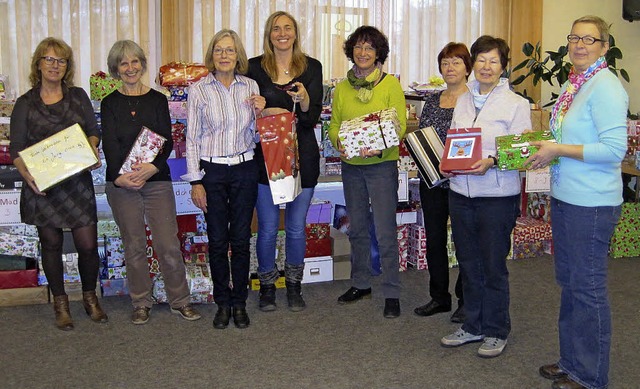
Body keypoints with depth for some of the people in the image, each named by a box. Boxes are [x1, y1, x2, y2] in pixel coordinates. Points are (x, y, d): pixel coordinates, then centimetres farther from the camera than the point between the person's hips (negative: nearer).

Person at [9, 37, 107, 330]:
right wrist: (27, 174, -18)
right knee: (51, 243, 8)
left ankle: (90, 297, 21)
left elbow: (94, 131, 12)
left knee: (88, 244, -2)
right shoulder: (25, 104, 3)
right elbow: (16, 149, 0)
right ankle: (60, 303, 24)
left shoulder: (78, 97, 8)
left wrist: (91, 148, -11)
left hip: (78, 182, 1)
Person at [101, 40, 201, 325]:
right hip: (121, 183, 0)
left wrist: (153, 167, -20)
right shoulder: (110, 104, 5)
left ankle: (179, 301, 13)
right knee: (134, 247, 7)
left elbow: (167, 141, -2)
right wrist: (119, 176, -22)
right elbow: (109, 144, -5)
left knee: (168, 245, -2)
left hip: (157, 181, 0)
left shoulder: (157, 99, 7)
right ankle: (141, 302, 21)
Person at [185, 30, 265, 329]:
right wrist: (195, 181, -5)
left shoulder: (250, 87, 5)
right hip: (212, 171, -1)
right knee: (217, 241, 4)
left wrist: (260, 112, -8)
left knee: (241, 239, 6)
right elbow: (192, 138, -1)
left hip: (244, 170, 2)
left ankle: (239, 302, 19)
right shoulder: (198, 90, -2)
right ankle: (223, 303, 20)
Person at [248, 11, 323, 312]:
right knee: (267, 228, 5)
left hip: (303, 157, 1)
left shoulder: (311, 67, 3)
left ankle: (294, 287, 26)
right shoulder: (255, 67, 1)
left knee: (297, 227, 9)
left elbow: (313, 118, -4)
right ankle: (267, 287, 24)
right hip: (265, 156, 0)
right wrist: (264, 113, -20)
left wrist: (304, 101, -25)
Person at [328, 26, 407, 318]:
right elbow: (334, 124, 9)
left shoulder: (391, 85, -5)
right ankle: (360, 284, 29)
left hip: (382, 165, -5)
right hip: (350, 165, 5)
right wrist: (339, 143, -12)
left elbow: (400, 126, -8)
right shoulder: (342, 88, 8)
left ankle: (392, 293, 7)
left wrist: (378, 147, -25)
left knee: (385, 232, -4)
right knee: (357, 229, 15)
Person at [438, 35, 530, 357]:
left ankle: (496, 331, 20)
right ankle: (473, 326, 28)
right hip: (461, 192, 5)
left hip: (497, 195, -5)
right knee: (468, 263, 13)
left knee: (493, 265, 4)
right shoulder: (462, 100, 12)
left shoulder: (515, 103, -4)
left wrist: (492, 161, -26)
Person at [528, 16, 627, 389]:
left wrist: (558, 150, -19)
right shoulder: (573, 84, 12)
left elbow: (614, 149, -22)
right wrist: (543, 145, 6)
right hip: (565, 197, 9)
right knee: (569, 282, 18)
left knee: (588, 288, 1)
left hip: (592, 204, -9)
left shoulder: (606, 87, -15)